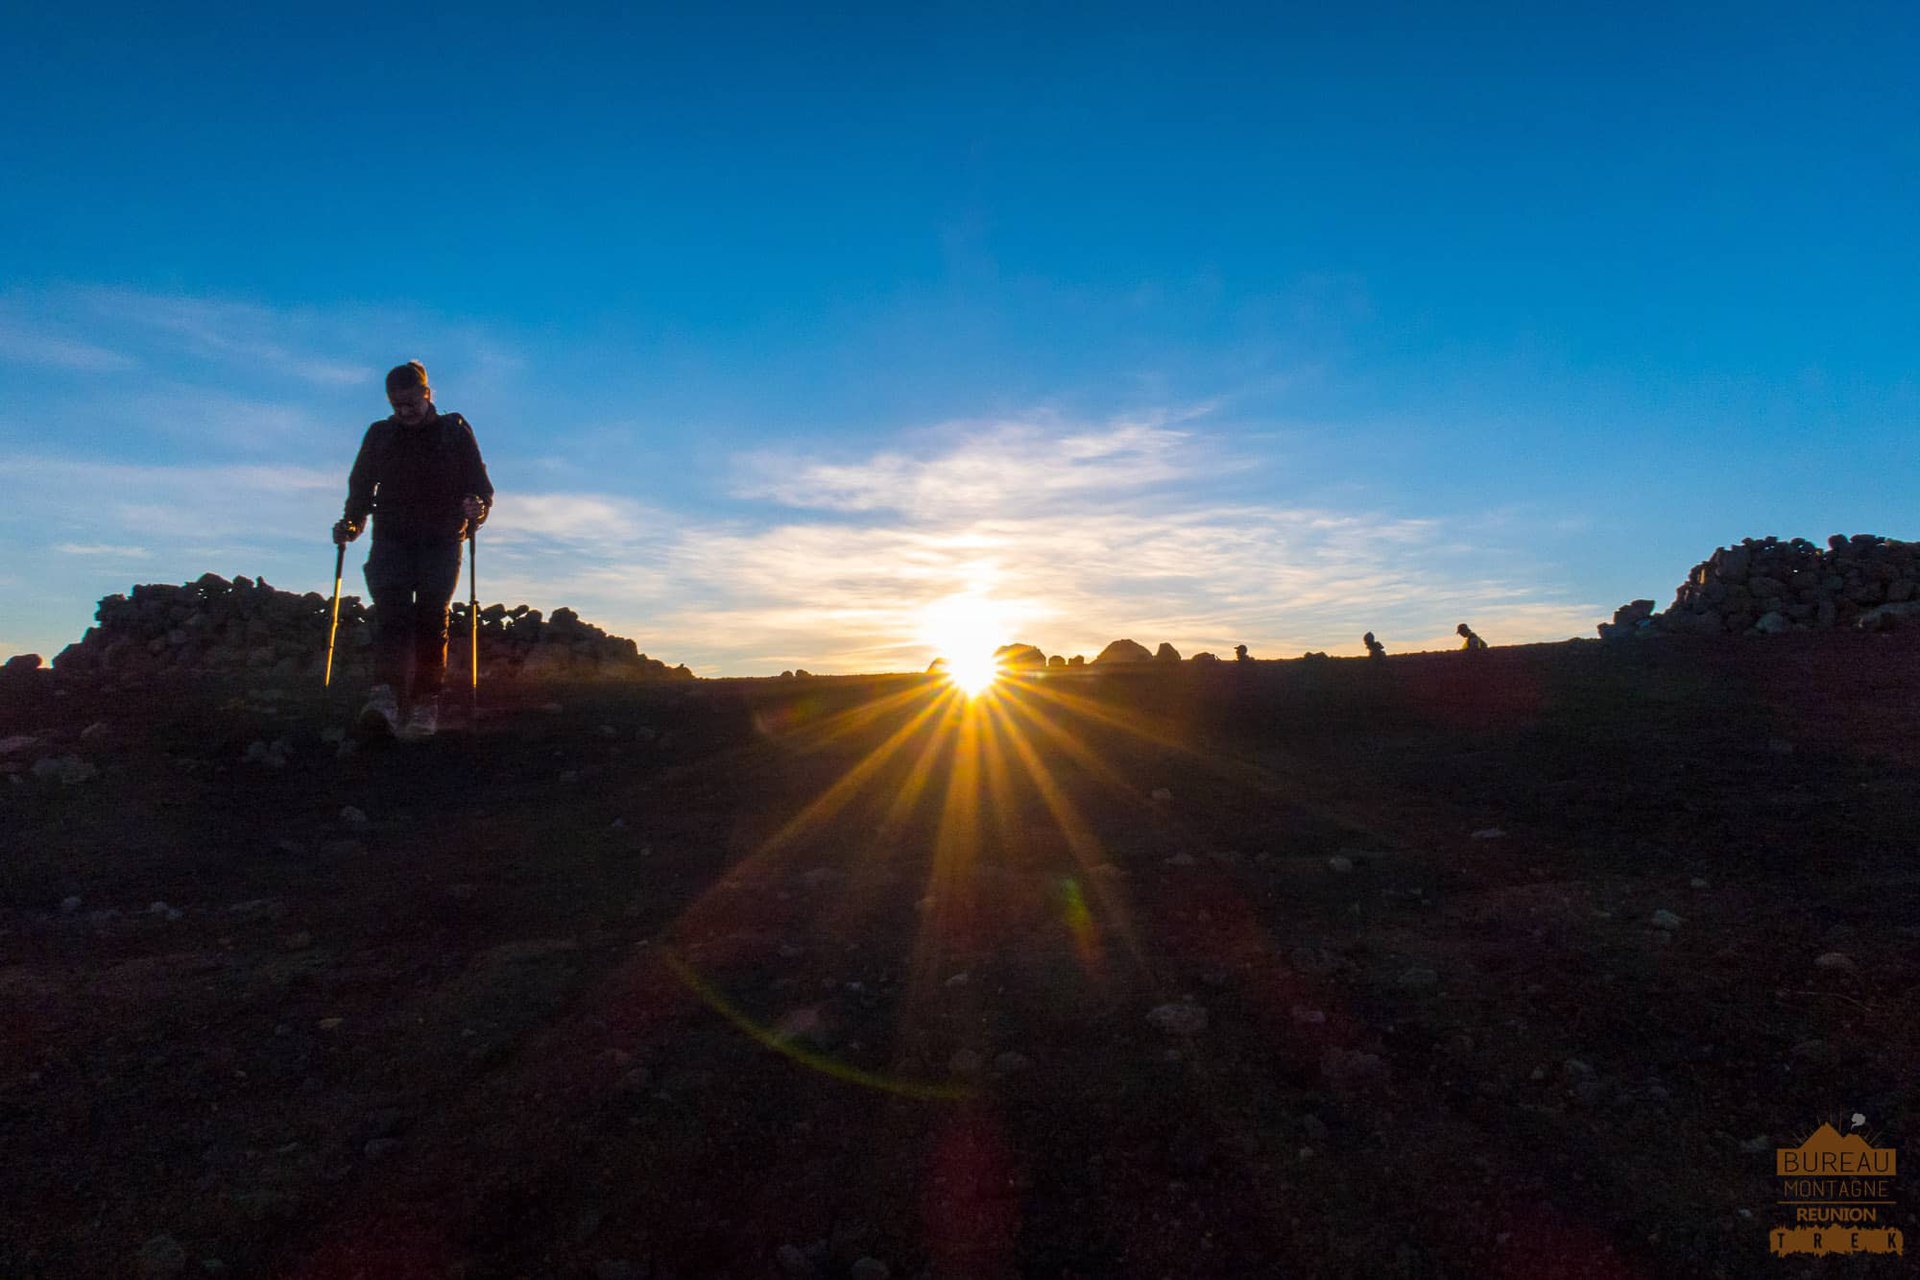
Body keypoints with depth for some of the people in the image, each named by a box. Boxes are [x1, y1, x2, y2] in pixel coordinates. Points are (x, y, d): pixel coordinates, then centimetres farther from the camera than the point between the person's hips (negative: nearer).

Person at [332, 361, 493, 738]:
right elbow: (360, 488, 18)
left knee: (431, 620, -7)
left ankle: (425, 706, -6)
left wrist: (477, 509, -17)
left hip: (442, 542, -1)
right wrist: (351, 522, 1)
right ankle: (385, 695, -29)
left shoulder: (456, 432, 7)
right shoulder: (379, 435, 14)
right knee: (392, 612, -17)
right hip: (391, 540, 2)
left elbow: (481, 486, 5)